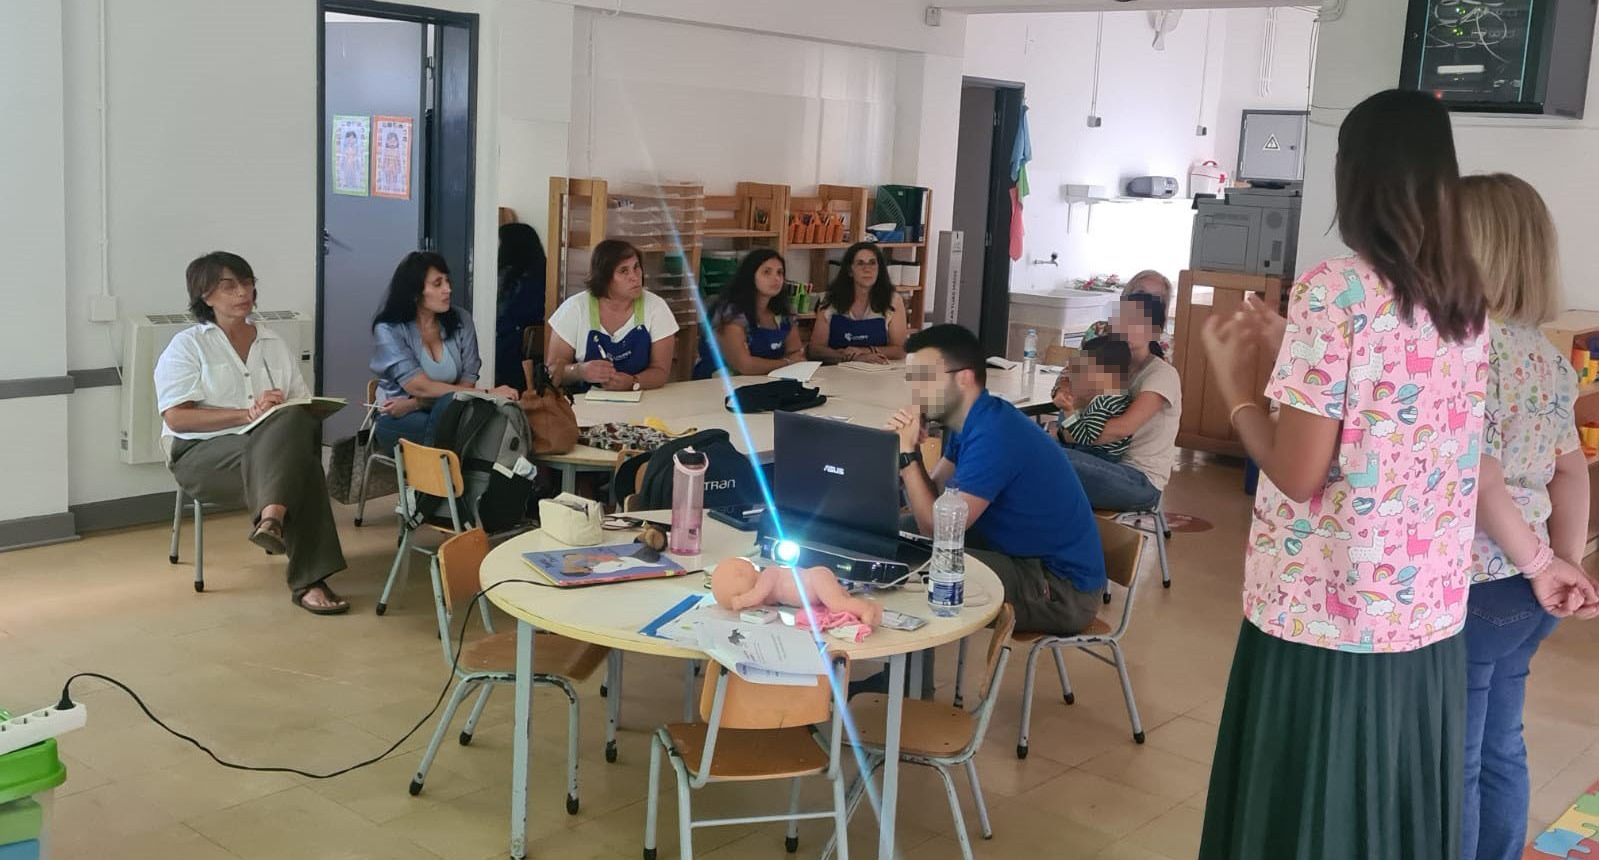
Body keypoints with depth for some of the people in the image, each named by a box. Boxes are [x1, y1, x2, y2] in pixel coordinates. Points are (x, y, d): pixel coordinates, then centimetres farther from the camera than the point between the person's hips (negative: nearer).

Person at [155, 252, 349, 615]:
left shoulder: (274, 345, 20)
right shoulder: (187, 346, 6)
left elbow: (304, 404, 16)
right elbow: (176, 418, -7)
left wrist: (285, 417, -10)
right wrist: (249, 414, -19)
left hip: (276, 444, 4)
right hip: (205, 454, -4)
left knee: (296, 422, -34)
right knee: (301, 462, -34)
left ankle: (272, 517, -46)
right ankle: (308, 579, -40)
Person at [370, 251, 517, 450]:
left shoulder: (461, 321, 0)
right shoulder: (389, 330, -10)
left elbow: (467, 384, -5)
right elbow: (420, 387, -19)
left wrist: (414, 403, -19)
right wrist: (486, 394, -24)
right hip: (399, 421, -3)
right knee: (451, 402, -33)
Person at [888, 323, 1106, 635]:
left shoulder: (992, 436, -25)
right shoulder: (970, 421, 6)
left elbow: (937, 529, -24)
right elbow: (932, 500, 2)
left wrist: (907, 453, -20)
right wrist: (906, 448, -13)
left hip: (1061, 589, -10)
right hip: (1022, 554, 10)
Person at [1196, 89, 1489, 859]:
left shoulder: (1335, 288, -16)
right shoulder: (1465, 300, 7)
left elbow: (1298, 473, -17)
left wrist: (1233, 376, -3)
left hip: (1325, 621, -7)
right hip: (1429, 619, 7)